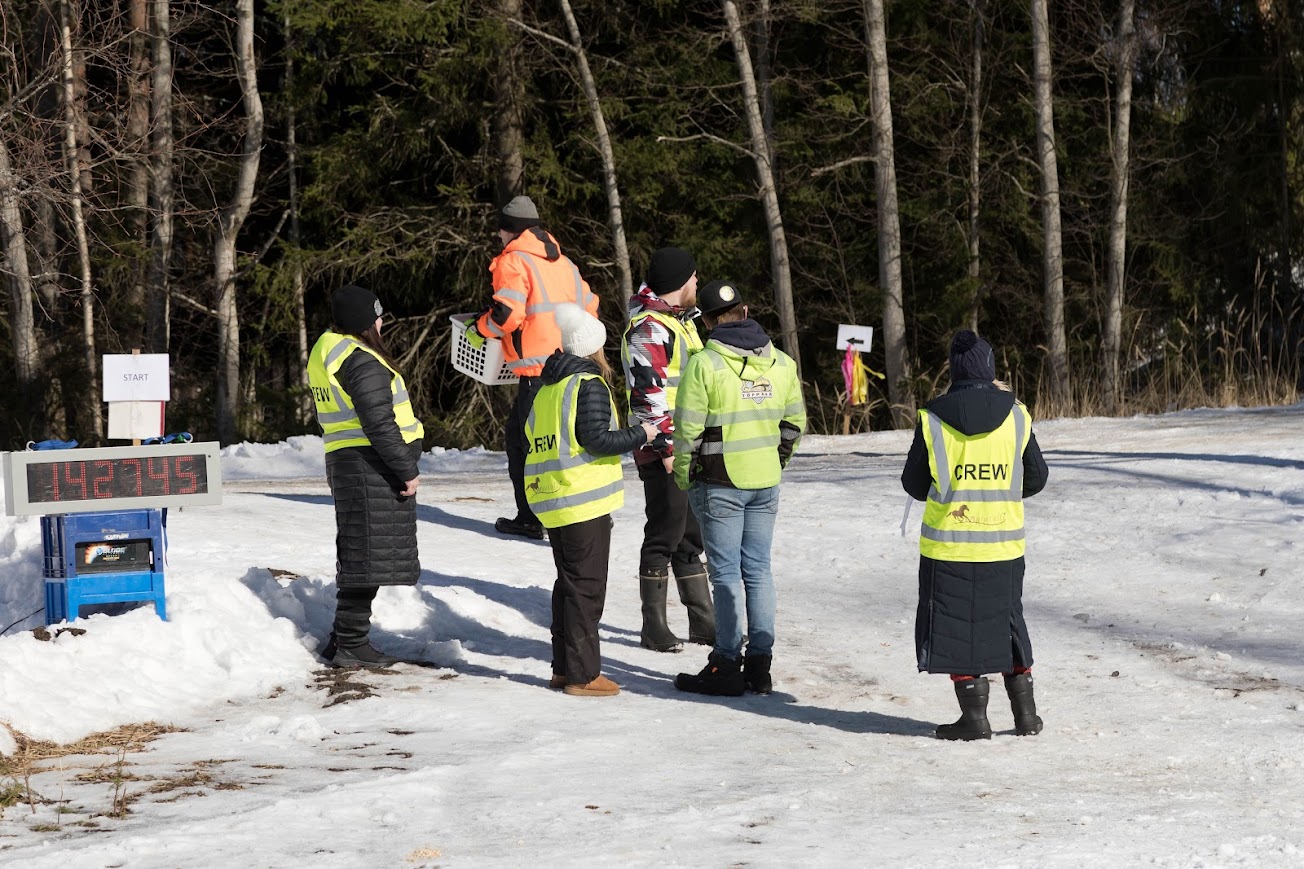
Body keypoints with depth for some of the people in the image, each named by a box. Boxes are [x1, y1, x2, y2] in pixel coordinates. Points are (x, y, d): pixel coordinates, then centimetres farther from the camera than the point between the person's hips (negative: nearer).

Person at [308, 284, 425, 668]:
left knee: (355, 555, 17)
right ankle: (350, 645, -4)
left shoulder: (325, 352, 14)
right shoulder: (361, 361, -17)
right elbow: (379, 423, -21)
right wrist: (406, 471, -16)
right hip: (372, 465, -10)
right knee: (369, 555, -6)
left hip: (344, 462, 10)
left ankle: (343, 640, 22)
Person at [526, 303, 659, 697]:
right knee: (586, 587, -4)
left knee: (569, 583, 16)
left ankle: (563, 668, 20)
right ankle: (582, 674, -3)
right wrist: (640, 434, -7)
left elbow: (531, 438, 16)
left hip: (552, 502, 9)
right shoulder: (589, 384, -11)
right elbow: (597, 439, -18)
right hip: (585, 502, -9)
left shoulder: (547, 387, 15)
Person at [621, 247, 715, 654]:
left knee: (691, 537, 15)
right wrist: (665, 448, -22)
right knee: (664, 538, -3)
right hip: (663, 454, -10)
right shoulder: (648, 330, -15)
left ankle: (703, 622, 22)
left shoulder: (681, 321, 16)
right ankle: (653, 628, 6)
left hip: (690, 450, 10)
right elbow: (648, 394, -21)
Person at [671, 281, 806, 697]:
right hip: (766, 483, 5)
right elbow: (794, 422, 10)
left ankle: (727, 666, 2)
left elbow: (688, 429, -13)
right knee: (758, 571, 10)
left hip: (720, 483, -5)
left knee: (726, 574, 0)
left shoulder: (704, 364, -13)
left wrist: (683, 476, 1)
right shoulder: (780, 362, 4)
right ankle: (760, 665, 13)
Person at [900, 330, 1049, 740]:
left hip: (948, 543, -3)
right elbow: (1036, 479, 7)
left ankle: (975, 715, 5)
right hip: (1004, 543, 3)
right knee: (1007, 621, 17)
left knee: (957, 626, 6)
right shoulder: (1016, 416, -1)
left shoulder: (932, 418, -7)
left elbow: (914, 484, 0)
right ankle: (1025, 710, 17)